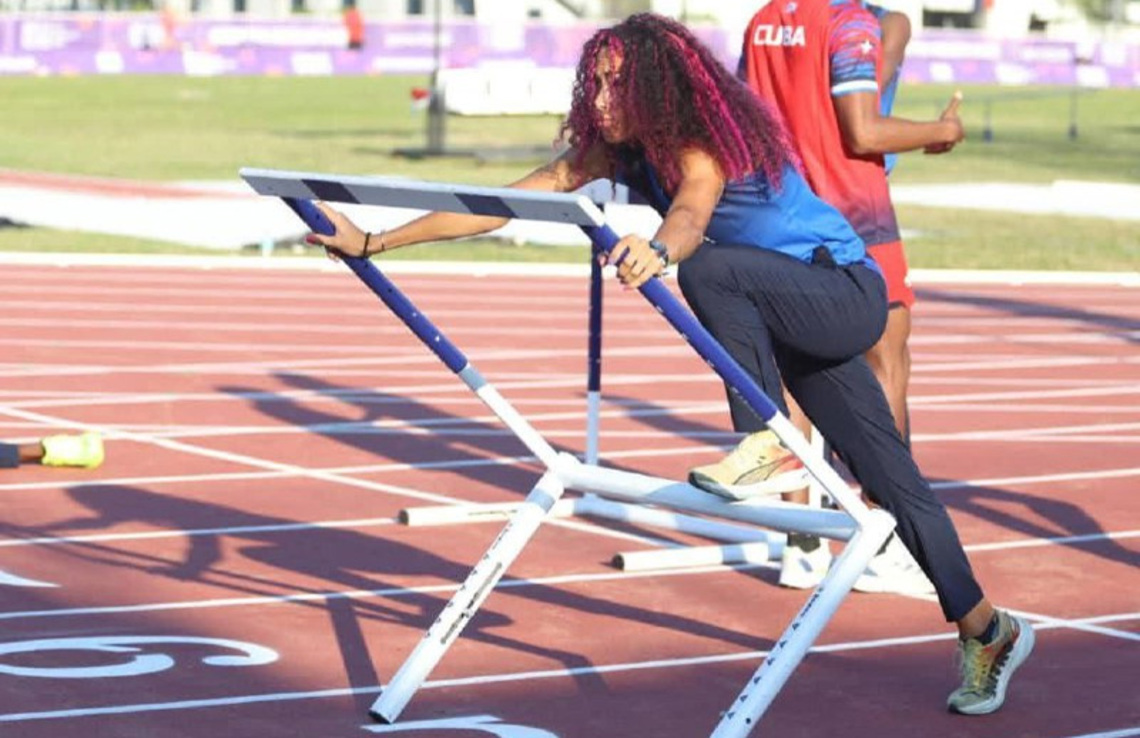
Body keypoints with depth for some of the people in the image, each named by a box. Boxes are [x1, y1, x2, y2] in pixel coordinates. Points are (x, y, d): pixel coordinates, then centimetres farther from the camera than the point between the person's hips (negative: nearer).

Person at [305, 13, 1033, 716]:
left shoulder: (708, 139, -26)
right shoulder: (618, 146, -5)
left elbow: (691, 213, -48)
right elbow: (506, 201, -7)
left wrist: (657, 252, -71)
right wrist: (374, 242, -11)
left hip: (846, 294, -8)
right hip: (791, 312, 8)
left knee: (712, 269, -34)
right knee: (889, 477, 7)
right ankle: (988, 631, 14)